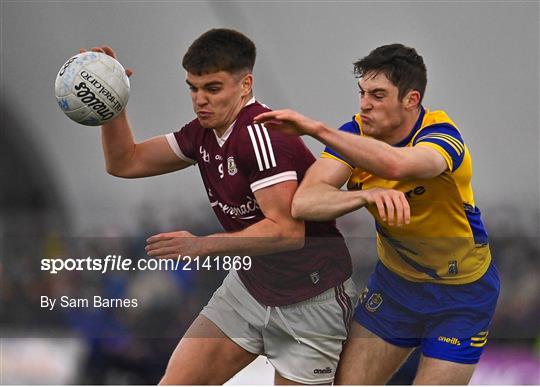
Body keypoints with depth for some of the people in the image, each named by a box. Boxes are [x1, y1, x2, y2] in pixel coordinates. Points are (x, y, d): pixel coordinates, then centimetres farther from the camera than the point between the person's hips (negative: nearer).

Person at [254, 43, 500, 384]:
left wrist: (317, 128, -51)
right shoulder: (356, 135, -13)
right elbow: (304, 202, -28)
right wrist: (366, 194, -47)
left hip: (461, 294, -5)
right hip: (395, 278, 5)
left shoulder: (442, 137, -26)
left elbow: (395, 164, -51)